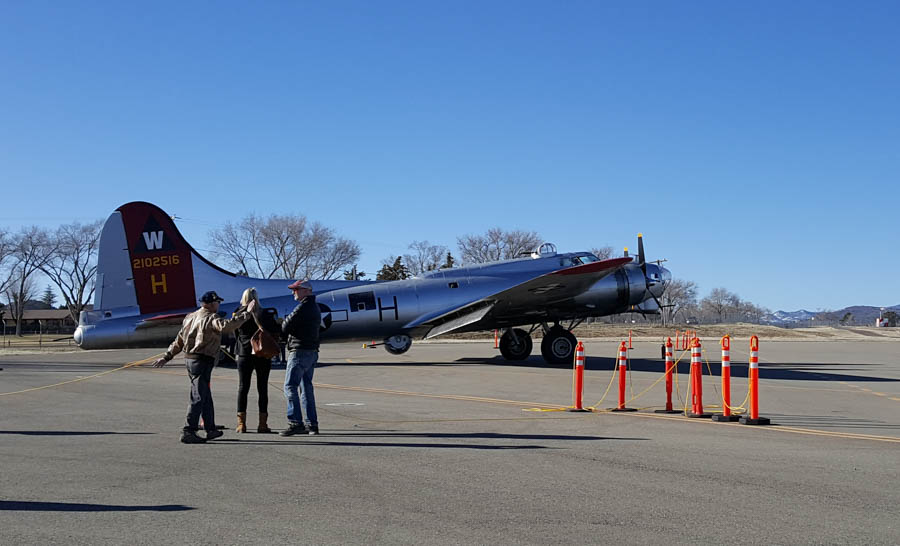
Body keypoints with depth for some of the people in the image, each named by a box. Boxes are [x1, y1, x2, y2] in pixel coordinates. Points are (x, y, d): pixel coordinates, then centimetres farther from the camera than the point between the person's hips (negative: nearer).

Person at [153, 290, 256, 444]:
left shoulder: (191, 317, 15)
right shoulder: (211, 318, -13)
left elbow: (179, 340, 18)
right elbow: (226, 326, -32)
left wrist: (167, 356, 21)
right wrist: (247, 313, -28)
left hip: (189, 359, 10)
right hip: (202, 361, -10)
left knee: (206, 396, 18)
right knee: (198, 398, -6)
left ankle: (211, 429, 25)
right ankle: (188, 432, -7)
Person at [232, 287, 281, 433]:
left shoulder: (238, 315, -4)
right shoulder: (264, 315, -10)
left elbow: (235, 333, 10)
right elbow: (277, 334, -12)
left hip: (244, 355, 1)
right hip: (263, 355, -1)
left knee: (243, 388, 8)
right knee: (262, 389, 5)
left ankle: (241, 423, 5)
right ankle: (263, 424, 5)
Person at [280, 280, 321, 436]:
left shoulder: (302, 308, -15)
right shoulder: (315, 307, 17)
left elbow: (285, 328, -14)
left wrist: (284, 321, 7)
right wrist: (289, 323, 4)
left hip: (300, 351, -10)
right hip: (313, 351, 10)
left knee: (290, 387, -7)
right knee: (307, 388, 13)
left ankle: (295, 423, -13)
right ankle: (312, 424, 13)